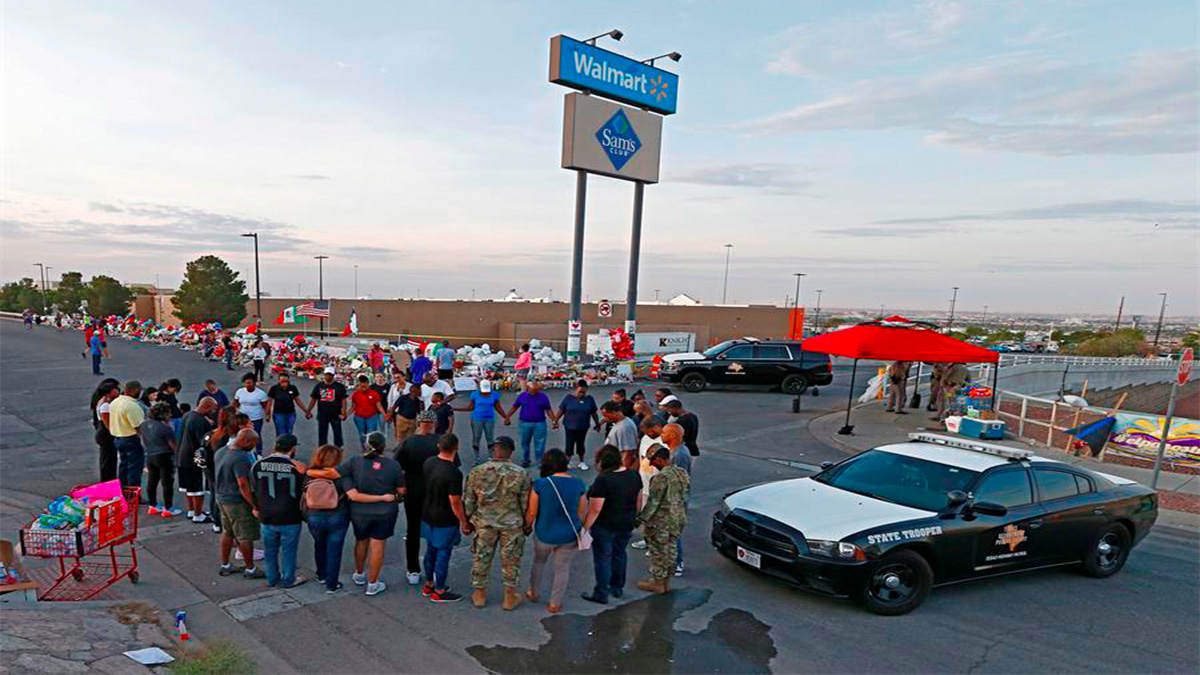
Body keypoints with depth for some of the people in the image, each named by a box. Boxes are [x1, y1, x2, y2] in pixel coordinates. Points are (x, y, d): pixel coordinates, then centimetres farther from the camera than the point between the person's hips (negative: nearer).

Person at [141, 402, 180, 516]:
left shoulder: (144, 424, 2)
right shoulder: (165, 428, -21)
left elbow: (140, 435, 17)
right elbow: (173, 445, -17)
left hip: (150, 456, 8)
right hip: (164, 456, -8)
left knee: (151, 481, 17)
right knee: (167, 483, 1)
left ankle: (153, 506, 27)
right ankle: (168, 508, 5)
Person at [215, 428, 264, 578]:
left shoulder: (220, 452, 3)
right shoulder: (240, 458, -26)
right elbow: (243, 485, -28)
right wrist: (255, 506, -23)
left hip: (221, 497, 9)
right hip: (237, 502, -9)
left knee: (227, 533, 22)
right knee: (246, 537, 5)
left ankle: (225, 566, 33)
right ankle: (250, 569, 16)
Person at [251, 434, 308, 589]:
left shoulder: (258, 465, -4)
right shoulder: (297, 467, -16)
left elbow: (254, 491, 7)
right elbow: (304, 492, -5)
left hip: (267, 517, 4)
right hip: (290, 518, -4)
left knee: (270, 550, 19)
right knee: (288, 550, 11)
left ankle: (272, 579, 33)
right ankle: (288, 580, 24)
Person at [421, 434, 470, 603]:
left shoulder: (428, 463, -6)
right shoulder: (454, 473, -28)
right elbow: (455, 503, -23)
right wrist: (464, 523, -10)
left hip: (427, 516, 7)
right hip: (445, 521, -7)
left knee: (431, 550, 21)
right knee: (443, 554, 8)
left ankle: (429, 584, 37)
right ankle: (439, 592, 21)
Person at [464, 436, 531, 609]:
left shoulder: (476, 472, -11)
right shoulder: (521, 474, -15)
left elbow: (468, 501, -3)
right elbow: (526, 504, -7)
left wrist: (468, 521, 12)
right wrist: (527, 524, 8)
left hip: (484, 523, 1)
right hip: (512, 524, -1)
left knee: (481, 557, 19)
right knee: (510, 560, 15)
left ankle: (480, 594, 33)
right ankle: (510, 597, 28)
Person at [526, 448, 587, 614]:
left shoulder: (541, 484, -17)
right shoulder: (578, 484, -11)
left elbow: (531, 513, -9)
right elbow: (582, 513, -1)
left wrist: (527, 526, 11)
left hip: (544, 534, 0)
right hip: (569, 537, 0)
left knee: (538, 562, 26)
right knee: (562, 569, 17)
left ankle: (534, 593, 45)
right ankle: (555, 604, 28)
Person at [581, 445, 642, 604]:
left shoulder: (603, 480, -24)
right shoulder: (634, 475, -3)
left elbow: (595, 509, -23)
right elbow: (639, 500, 8)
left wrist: (585, 527, -14)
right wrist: (633, 518, 21)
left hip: (605, 527, -6)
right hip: (627, 525, 7)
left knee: (603, 558, 8)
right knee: (619, 554, 22)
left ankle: (601, 594, 19)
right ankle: (617, 588, 36)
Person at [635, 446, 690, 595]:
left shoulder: (660, 477, -24)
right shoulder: (682, 473, 2)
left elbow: (653, 502, -21)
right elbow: (685, 496, 10)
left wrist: (641, 518, -11)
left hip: (661, 522, -8)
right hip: (679, 520, 8)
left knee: (658, 552, 8)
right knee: (671, 549, 18)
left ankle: (657, 583, 20)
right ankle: (666, 581, 30)